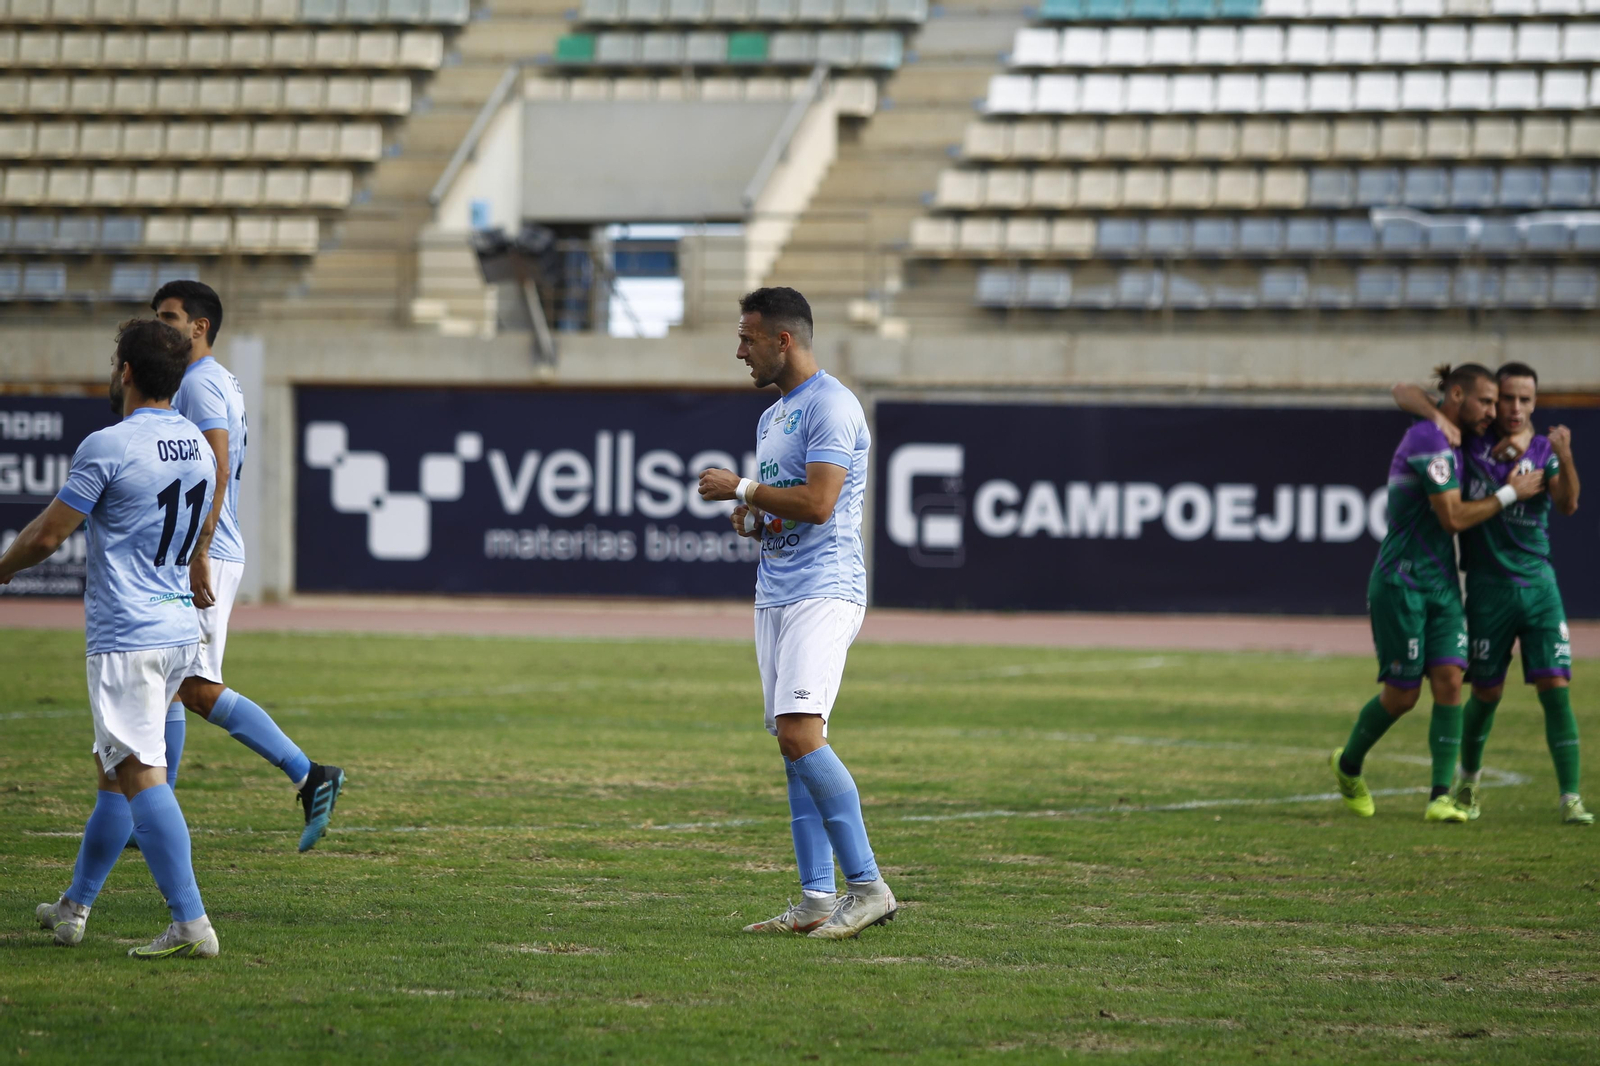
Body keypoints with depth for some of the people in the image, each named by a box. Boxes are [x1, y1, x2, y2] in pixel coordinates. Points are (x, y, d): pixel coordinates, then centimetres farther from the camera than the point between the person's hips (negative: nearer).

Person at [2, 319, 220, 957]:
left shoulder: (108, 447, -13)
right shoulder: (199, 446, 10)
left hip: (126, 636, -8)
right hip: (181, 630, 8)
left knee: (140, 775, -12)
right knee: (113, 770, 19)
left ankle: (191, 924, -21)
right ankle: (73, 908, 29)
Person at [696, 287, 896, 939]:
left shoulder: (830, 406, -10)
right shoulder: (771, 418, 21)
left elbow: (817, 502, -21)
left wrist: (740, 489, -11)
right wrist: (750, 518, 7)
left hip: (823, 591, -10)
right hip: (774, 593, 10)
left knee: (799, 733, -22)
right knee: (794, 746, 6)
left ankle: (868, 887, -21)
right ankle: (817, 902, 7)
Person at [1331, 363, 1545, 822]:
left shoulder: (1447, 441, 13)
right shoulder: (1429, 441, -16)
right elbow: (1453, 517, -19)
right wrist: (1510, 494, -10)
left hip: (1441, 584, 8)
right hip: (1401, 583, -8)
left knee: (1449, 681, -6)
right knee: (1402, 694, 0)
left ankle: (1441, 796, -8)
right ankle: (1348, 764, 26)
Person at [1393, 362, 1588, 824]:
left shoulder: (1543, 451, 2)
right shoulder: (1471, 440, 0)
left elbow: (1567, 504, -15)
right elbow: (1403, 393, 2)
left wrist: (1563, 457, -32)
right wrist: (1436, 416, -17)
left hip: (1538, 583, 0)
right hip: (1488, 586, 0)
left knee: (1556, 688, -8)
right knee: (1486, 693, 7)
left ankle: (1570, 798, -6)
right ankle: (1470, 779, 32)